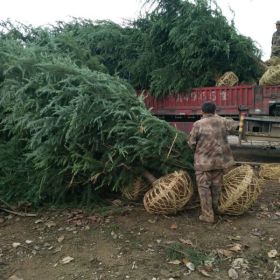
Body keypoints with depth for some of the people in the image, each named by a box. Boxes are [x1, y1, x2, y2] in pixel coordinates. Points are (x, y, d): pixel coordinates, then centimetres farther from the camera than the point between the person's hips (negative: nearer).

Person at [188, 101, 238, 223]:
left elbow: (191, 143, -6)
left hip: (204, 161, -4)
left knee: (204, 187, 5)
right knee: (216, 186, 18)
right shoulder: (222, 122, -1)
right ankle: (215, 209, 33)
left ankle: (208, 215, 6)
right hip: (220, 159, 4)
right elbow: (235, 125, 19)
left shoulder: (198, 124, -11)